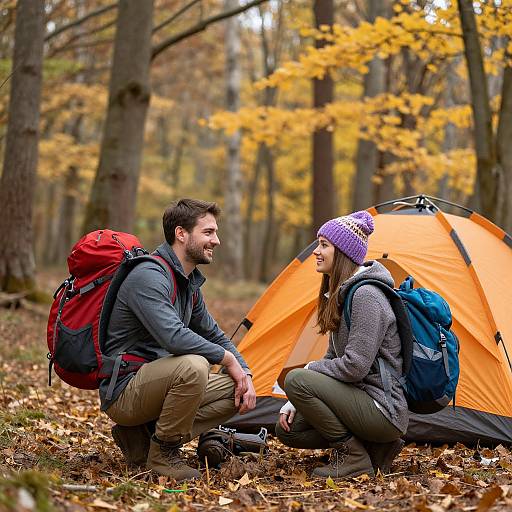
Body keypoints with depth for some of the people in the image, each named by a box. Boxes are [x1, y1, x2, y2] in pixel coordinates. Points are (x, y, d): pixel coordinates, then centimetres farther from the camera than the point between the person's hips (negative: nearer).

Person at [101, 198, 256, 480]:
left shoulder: (189, 282, 12)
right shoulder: (148, 277, -20)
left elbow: (215, 337, 19)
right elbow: (173, 337, -33)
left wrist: (243, 373, 1)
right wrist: (227, 358, -19)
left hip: (153, 385, 10)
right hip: (123, 392, -9)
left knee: (236, 391, 1)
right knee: (192, 366, -34)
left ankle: (141, 438, 3)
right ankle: (163, 453, -12)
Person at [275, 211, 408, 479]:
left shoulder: (366, 296, -20)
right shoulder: (342, 293, 13)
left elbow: (355, 366, -25)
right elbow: (334, 358, 17)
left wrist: (310, 368, -7)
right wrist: (294, 403, 7)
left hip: (384, 411, -10)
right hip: (362, 400, 10)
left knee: (296, 379, -21)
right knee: (288, 430, 7)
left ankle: (353, 457, -10)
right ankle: (376, 449, 9)